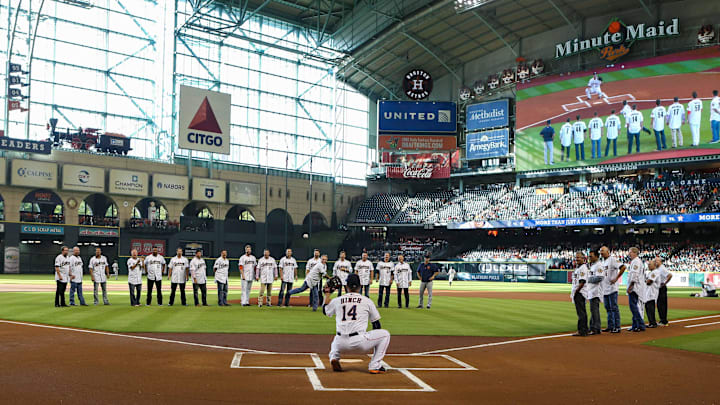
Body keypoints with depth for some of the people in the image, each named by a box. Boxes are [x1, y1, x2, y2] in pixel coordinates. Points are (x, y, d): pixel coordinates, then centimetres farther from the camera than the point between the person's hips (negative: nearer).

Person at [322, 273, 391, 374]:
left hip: (341, 344, 4)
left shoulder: (337, 300, 11)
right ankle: (374, 366, 8)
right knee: (385, 334, 15)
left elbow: (325, 310, 31)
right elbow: (376, 324, 14)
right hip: (359, 342, -4)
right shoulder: (367, 301, 7)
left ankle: (334, 357, 8)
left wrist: (327, 293, 39)